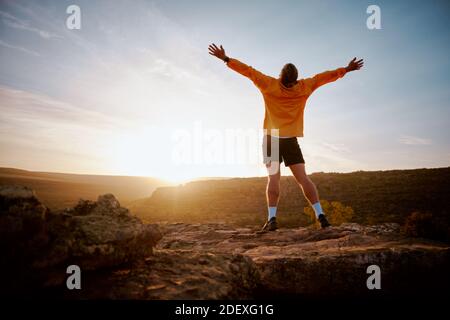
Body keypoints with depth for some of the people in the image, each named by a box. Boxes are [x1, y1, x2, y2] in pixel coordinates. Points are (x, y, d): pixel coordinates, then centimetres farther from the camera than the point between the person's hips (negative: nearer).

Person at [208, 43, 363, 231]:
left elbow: (248, 70, -2)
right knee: (303, 179, 1)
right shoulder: (304, 87, 1)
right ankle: (320, 215, -1)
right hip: (291, 140, 1)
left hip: (271, 139, -1)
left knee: (273, 179, -4)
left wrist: (225, 58, 4)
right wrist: (347, 69, 25)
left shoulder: (269, 85, -4)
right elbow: (324, 76, 12)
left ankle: (272, 219, -11)